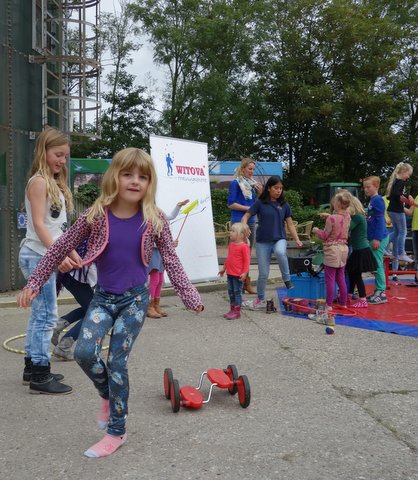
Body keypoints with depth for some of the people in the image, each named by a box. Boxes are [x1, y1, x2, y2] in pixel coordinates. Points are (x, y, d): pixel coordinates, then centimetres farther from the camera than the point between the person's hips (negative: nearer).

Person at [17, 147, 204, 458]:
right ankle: (108, 395, 20)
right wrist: (34, 283, 3)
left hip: (135, 298, -2)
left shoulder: (154, 219, -8)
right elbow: (61, 248, 0)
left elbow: (171, 260, 0)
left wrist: (190, 296, 0)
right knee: (84, 353, -14)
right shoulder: (96, 215, -8)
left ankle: (117, 432, 14)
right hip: (104, 297, 2)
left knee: (117, 361, -4)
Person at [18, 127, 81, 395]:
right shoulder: (39, 181, -10)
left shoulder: (55, 183, 18)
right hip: (39, 256, -10)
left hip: (47, 256, 10)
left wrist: (71, 253, 17)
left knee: (40, 314, 14)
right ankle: (40, 376, -1)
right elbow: (39, 224, -19)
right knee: (47, 315, -8)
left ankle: (32, 368, 23)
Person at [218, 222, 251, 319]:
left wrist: (244, 273, -18)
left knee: (237, 292, 0)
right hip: (230, 273, 8)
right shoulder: (231, 244, 11)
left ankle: (237, 311, 8)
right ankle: (232, 309, 25)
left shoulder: (244, 246, -14)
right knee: (231, 292, 14)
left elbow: (246, 261, -15)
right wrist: (224, 268, 23)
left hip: (238, 275, -8)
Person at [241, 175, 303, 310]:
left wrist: (297, 239, 1)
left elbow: (290, 223, 10)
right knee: (263, 274, 2)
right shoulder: (260, 203, -1)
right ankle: (260, 300, 21)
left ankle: (287, 279, -15)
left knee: (280, 252, -36)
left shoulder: (284, 205, 5)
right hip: (263, 241, 0)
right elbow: (246, 216, 1)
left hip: (279, 239, 0)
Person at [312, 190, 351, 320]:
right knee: (341, 278, 16)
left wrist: (316, 230, 7)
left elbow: (324, 236, -10)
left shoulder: (331, 218, -18)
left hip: (332, 250, -7)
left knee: (330, 279, -2)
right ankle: (343, 304, 23)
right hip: (343, 249, 7)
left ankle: (329, 306, 1)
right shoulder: (348, 217, 1)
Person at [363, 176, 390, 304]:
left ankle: (381, 293, -1)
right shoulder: (372, 201, 16)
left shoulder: (378, 200, -12)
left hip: (379, 238, -9)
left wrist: (377, 239, -21)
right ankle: (378, 291, 20)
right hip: (373, 238, 10)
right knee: (375, 265, 13)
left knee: (378, 265, -6)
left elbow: (380, 220, -17)